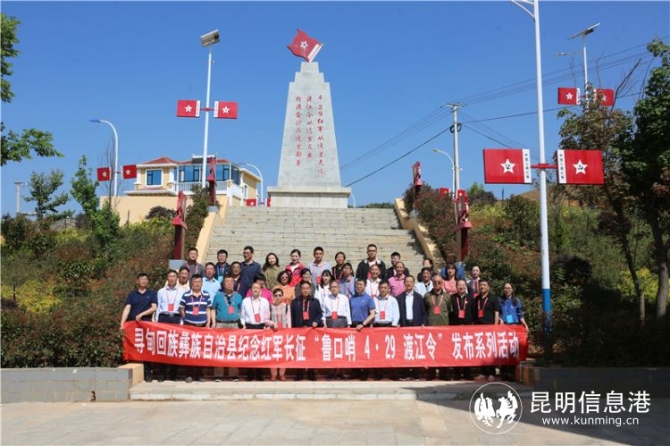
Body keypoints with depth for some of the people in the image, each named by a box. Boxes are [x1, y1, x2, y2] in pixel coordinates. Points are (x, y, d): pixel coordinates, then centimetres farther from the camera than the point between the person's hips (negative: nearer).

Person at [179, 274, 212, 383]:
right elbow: (181, 309, 5)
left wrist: (208, 323, 2)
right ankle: (190, 374, 9)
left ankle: (199, 373, 14)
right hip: (189, 325, -2)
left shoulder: (206, 295, 4)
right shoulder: (186, 295, -2)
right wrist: (186, 319, 3)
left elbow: (208, 310, 8)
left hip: (202, 325, 2)